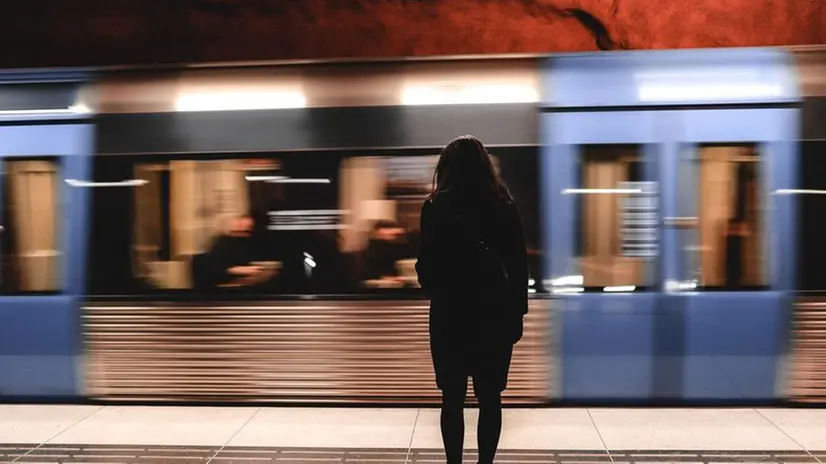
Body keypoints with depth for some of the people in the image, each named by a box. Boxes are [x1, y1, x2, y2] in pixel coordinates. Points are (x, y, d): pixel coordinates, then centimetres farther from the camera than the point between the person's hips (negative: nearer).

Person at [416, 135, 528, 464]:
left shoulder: (436, 207, -6)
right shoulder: (503, 205, 1)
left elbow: (426, 263, -8)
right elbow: (519, 263, 1)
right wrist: (518, 310, 8)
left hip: (450, 314, -2)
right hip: (494, 312, 2)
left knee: (453, 399, 8)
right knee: (489, 398, 9)